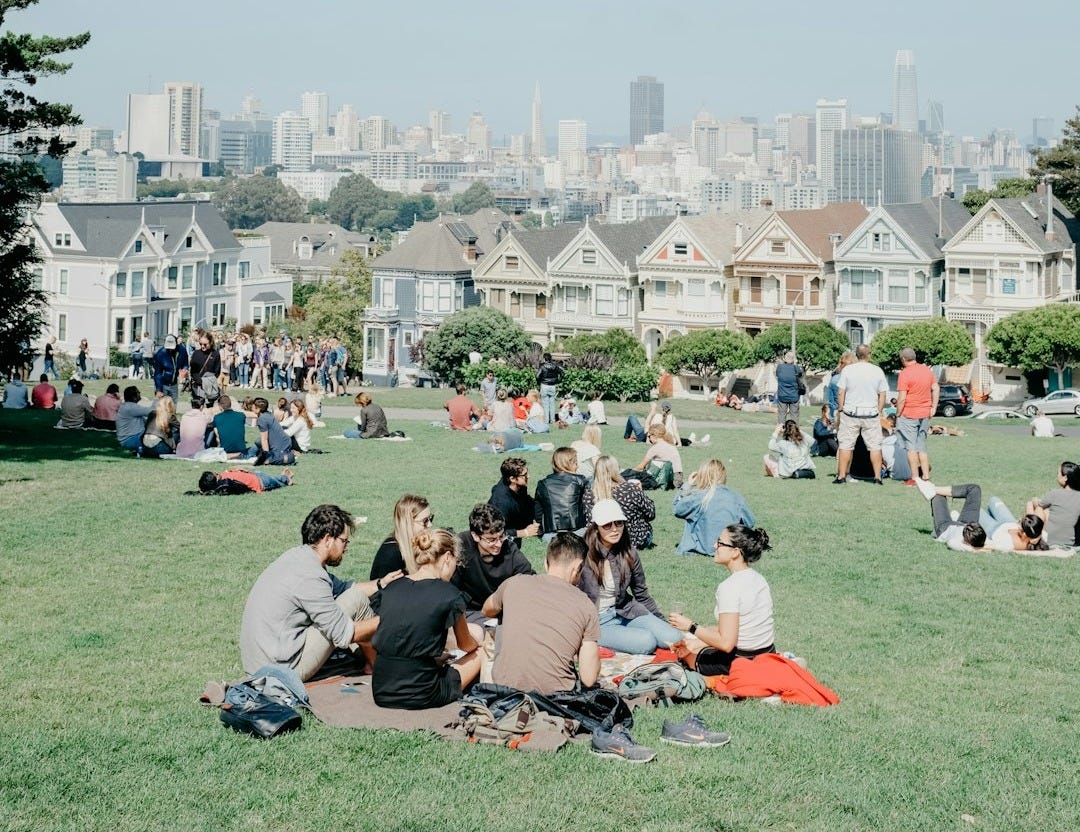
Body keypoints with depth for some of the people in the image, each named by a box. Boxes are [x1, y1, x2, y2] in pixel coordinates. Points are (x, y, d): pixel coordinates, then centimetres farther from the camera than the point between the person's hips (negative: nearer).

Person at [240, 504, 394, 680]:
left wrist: (380, 584, 19)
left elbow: (340, 587, 24)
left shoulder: (297, 555, 7)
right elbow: (344, 635, -16)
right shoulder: (309, 577, -22)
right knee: (356, 599, -7)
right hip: (283, 669, -10)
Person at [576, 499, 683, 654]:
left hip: (624, 612, 5)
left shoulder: (628, 553, -1)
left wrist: (663, 622, 15)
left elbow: (642, 594, 12)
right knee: (646, 642, -25)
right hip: (594, 622, -5)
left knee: (674, 638, -13)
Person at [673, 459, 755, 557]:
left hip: (705, 549, -2)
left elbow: (676, 509, 3)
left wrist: (687, 486, 10)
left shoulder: (697, 497, -14)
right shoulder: (737, 498, -6)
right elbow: (750, 522, 4)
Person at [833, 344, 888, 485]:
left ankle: (842, 476, 7)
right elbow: (882, 395, 3)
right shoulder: (877, 371, 0)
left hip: (850, 412, -1)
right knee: (875, 446, 6)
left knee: (845, 445, 6)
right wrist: (879, 411, 13)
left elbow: (841, 394, -3)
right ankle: (877, 476, 5)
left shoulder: (847, 370, -4)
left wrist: (841, 410, 8)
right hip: (871, 413, 1)